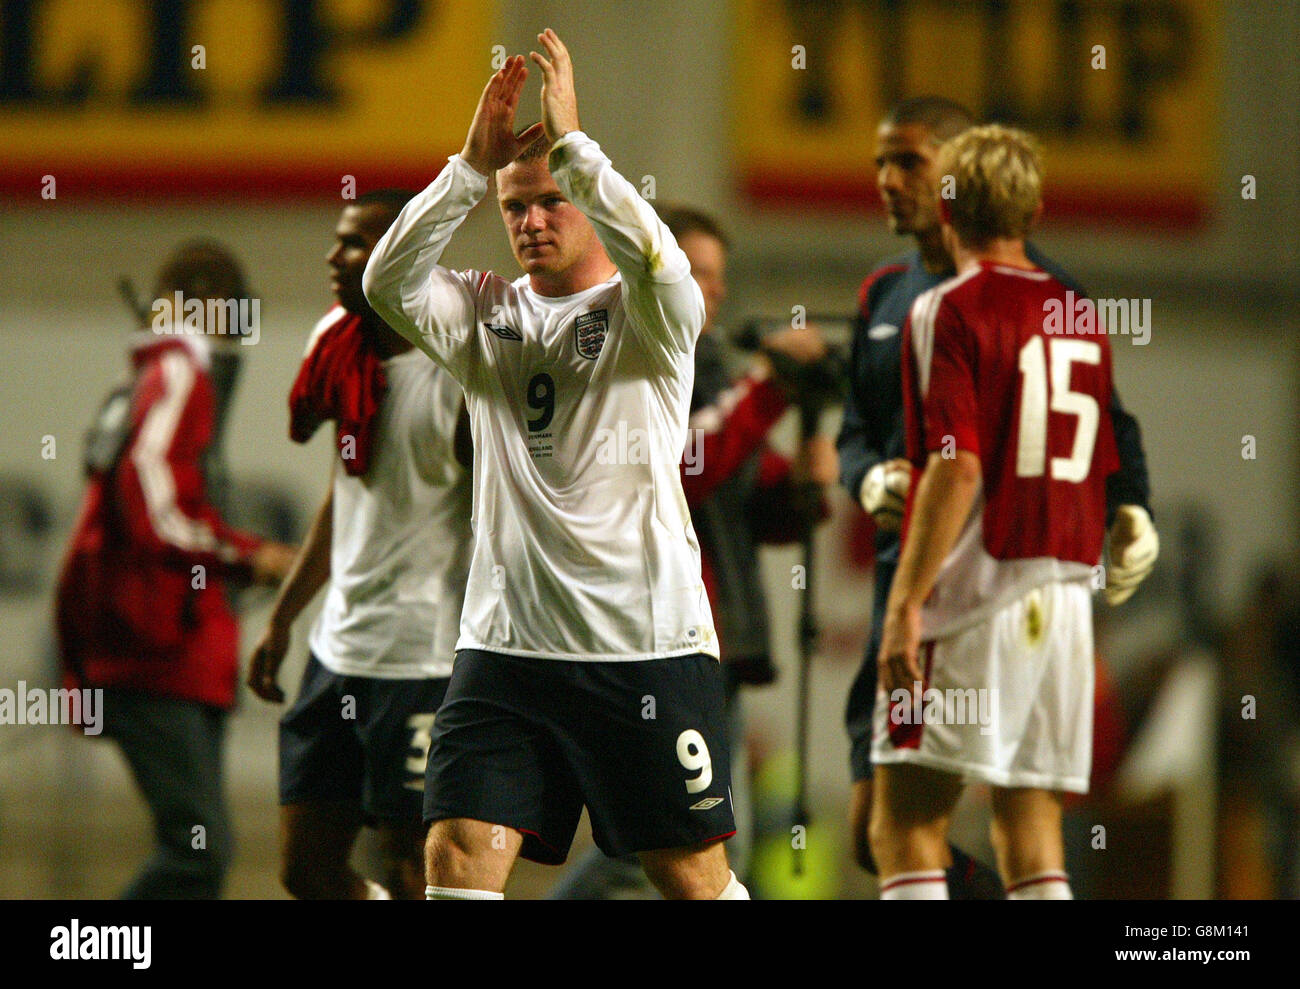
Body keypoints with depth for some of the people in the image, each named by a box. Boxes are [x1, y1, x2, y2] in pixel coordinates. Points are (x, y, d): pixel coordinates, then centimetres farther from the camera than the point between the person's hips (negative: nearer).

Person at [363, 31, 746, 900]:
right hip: (505, 636, 3)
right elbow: (390, 282, -6)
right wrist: (474, 165, -13)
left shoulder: (643, 320, 1)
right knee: (458, 855, -8)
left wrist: (570, 142, -21)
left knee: (692, 875, 3)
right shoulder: (488, 314, 12)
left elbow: (659, 266, -23)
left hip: (647, 640, -3)